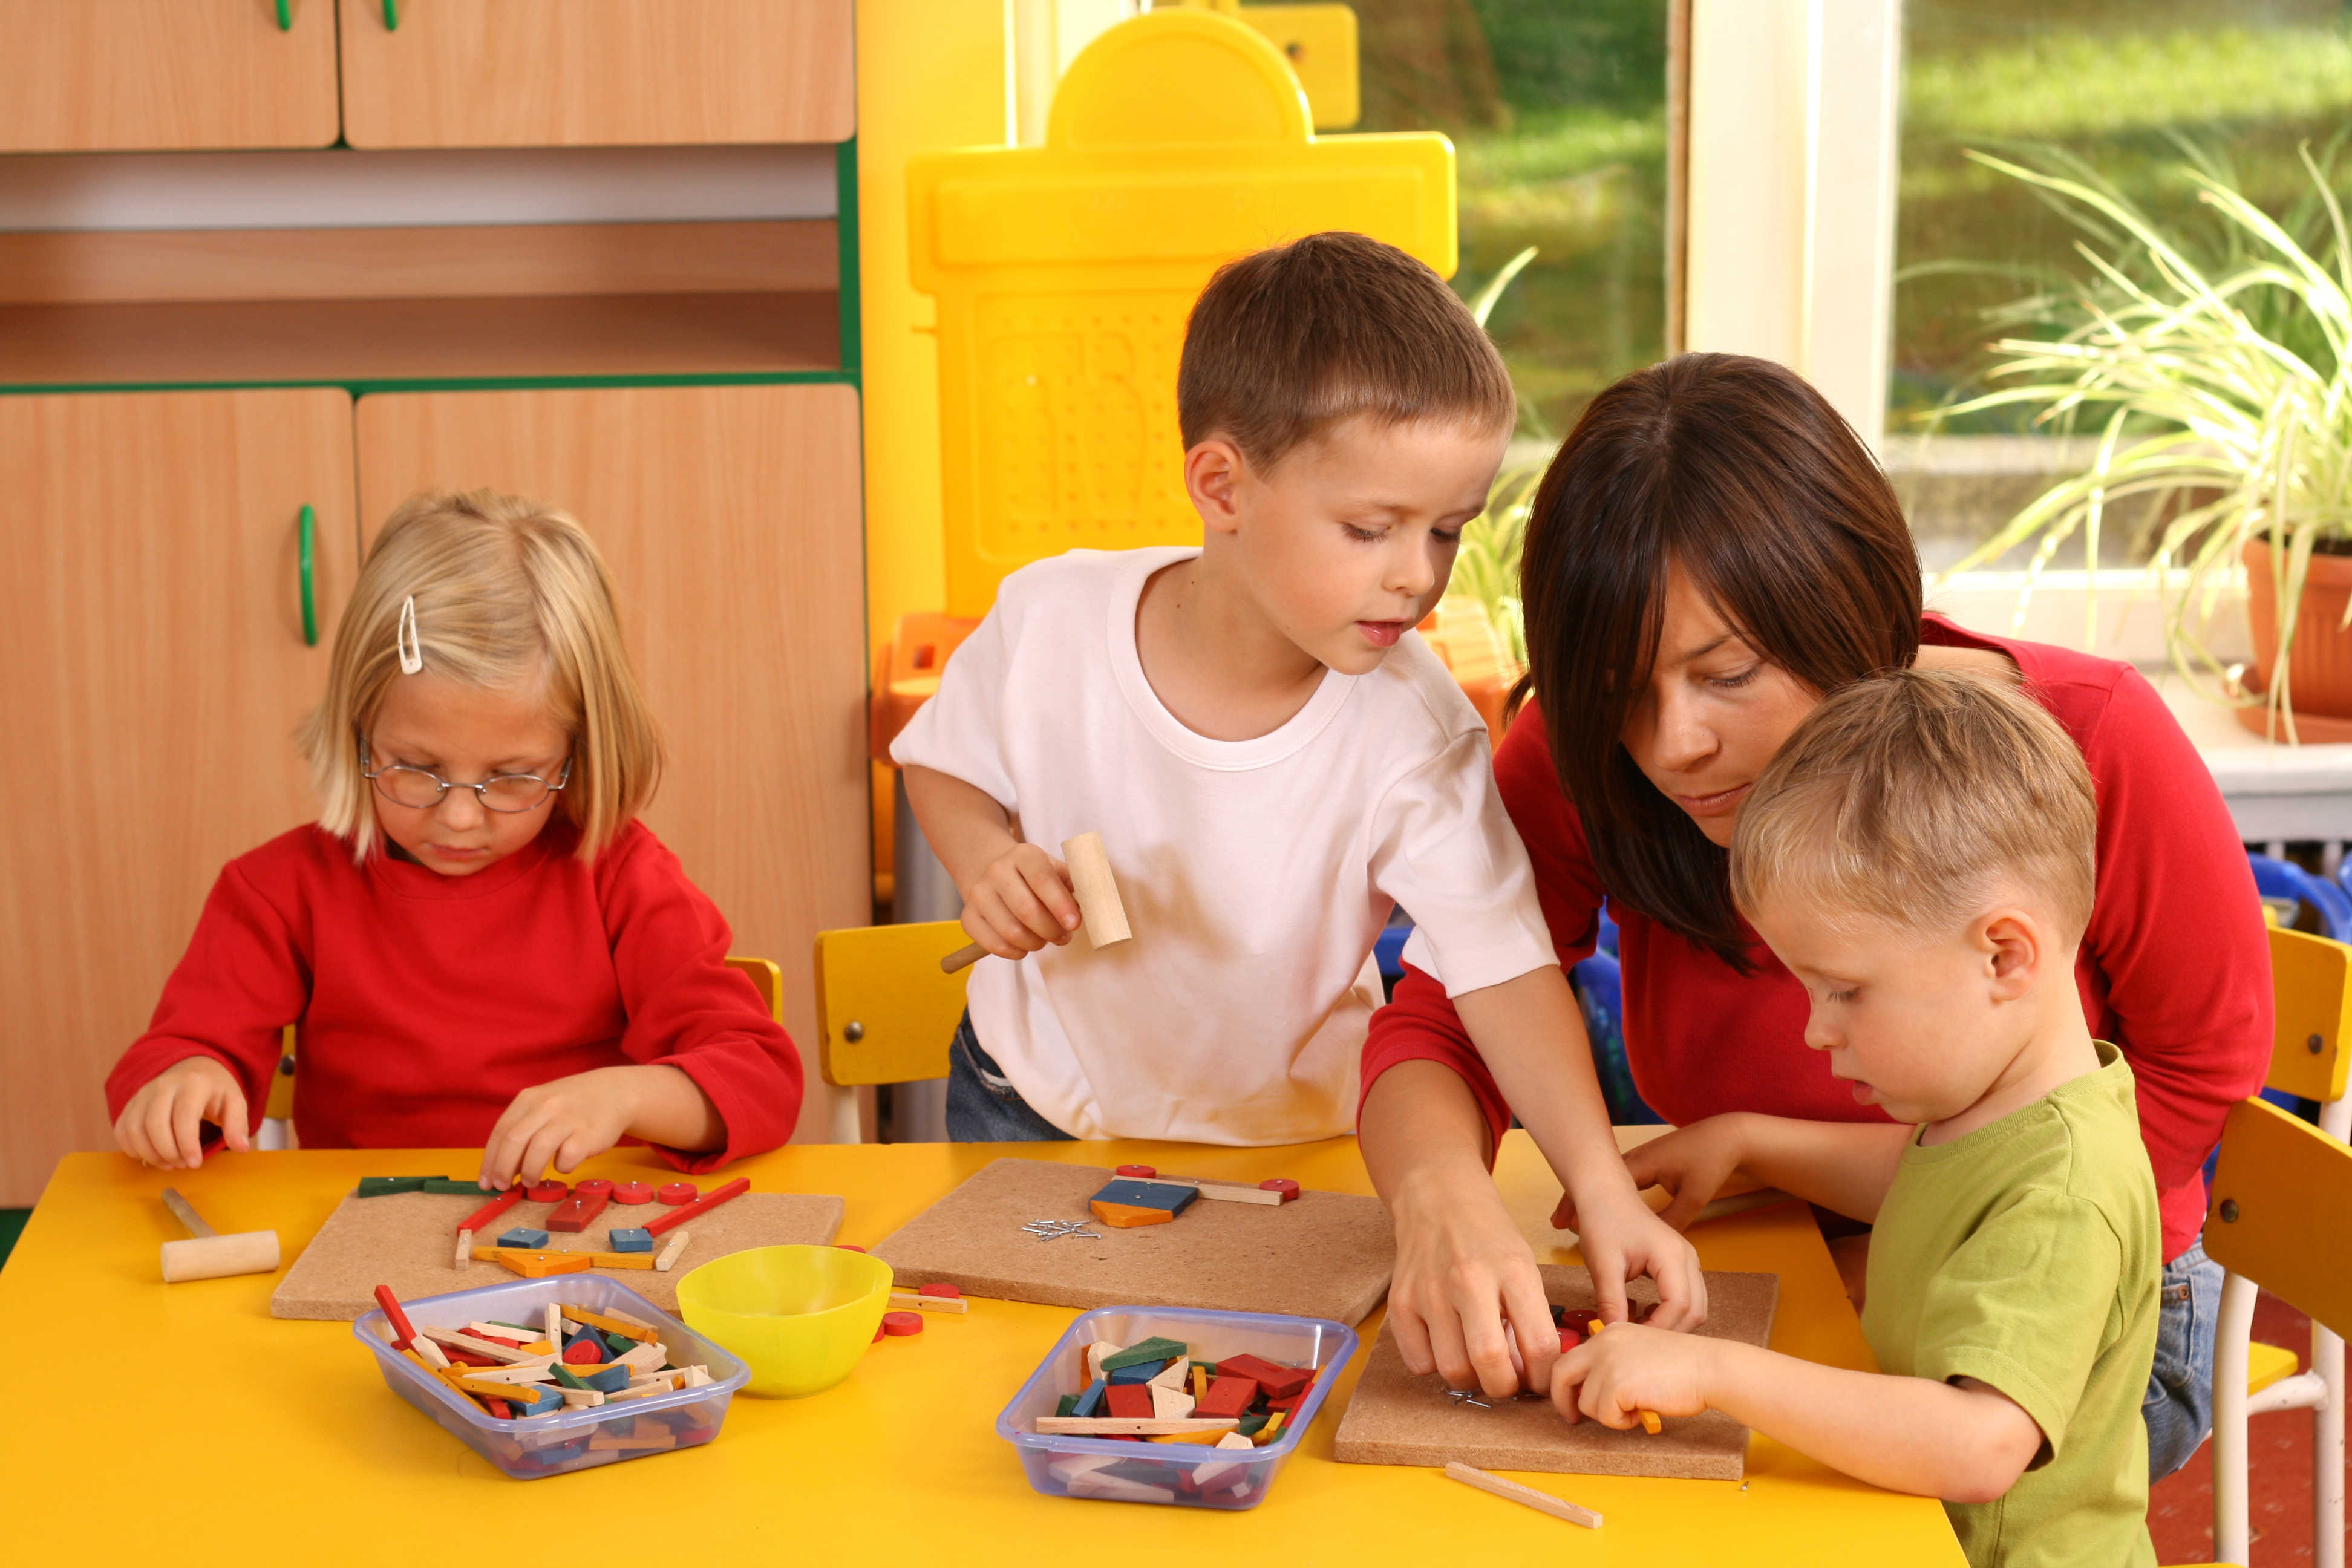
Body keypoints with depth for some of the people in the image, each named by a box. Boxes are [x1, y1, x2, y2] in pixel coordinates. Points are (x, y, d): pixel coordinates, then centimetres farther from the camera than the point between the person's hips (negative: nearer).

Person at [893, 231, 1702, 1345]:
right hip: (1033, 1098, 2)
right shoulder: (1053, 622, -23)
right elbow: (945, 762, -3)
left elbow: (1504, 969, -30)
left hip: (1282, 1139, -1)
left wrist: (1601, 1185, -42)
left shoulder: (1412, 731, -28)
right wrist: (985, 862, -24)